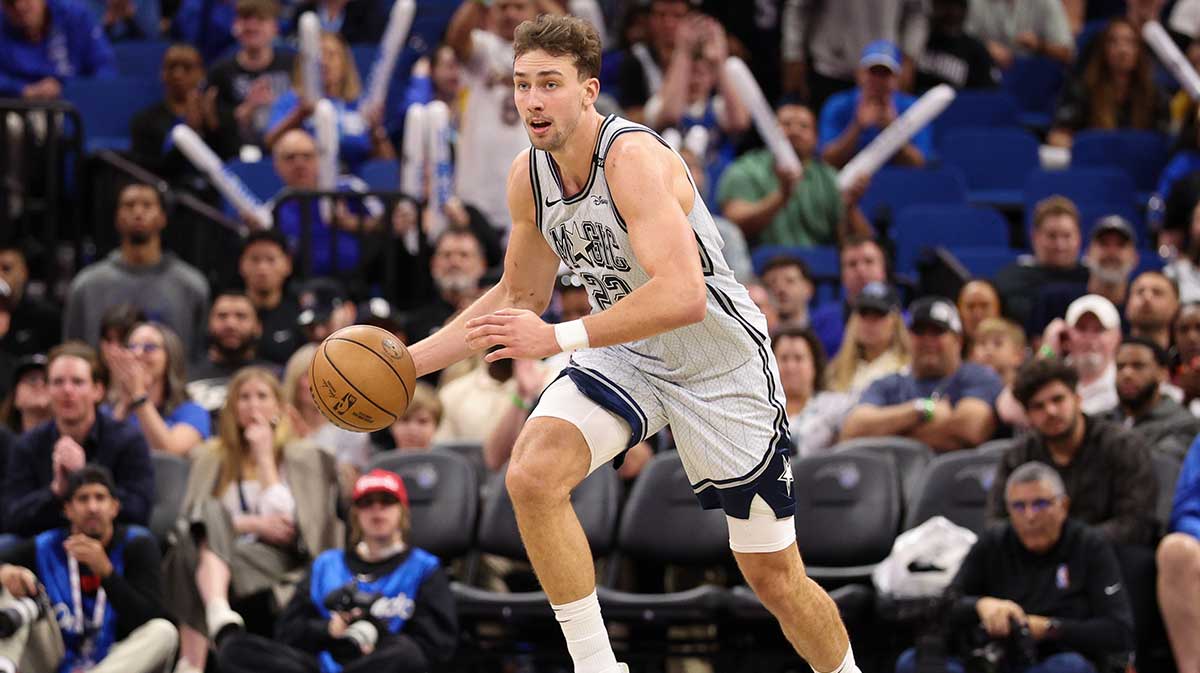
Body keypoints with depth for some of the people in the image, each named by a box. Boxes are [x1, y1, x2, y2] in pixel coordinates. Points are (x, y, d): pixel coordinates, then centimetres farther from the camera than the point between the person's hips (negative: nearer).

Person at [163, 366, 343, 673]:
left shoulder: (301, 456, 11)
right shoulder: (211, 457, 19)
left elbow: (285, 523, -4)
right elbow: (192, 518, 4)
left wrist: (265, 456, -1)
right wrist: (253, 524, -10)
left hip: (278, 566, -2)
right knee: (213, 513, -32)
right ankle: (217, 611, -59)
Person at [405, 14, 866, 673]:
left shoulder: (633, 157, -29)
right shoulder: (528, 176, -6)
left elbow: (683, 297, -41)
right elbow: (519, 296, 11)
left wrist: (557, 338, -43)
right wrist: (412, 360, 3)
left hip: (722, 365, -5)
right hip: (624, 354, 5)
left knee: (774, 577, 3)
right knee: (531, 476, -24)